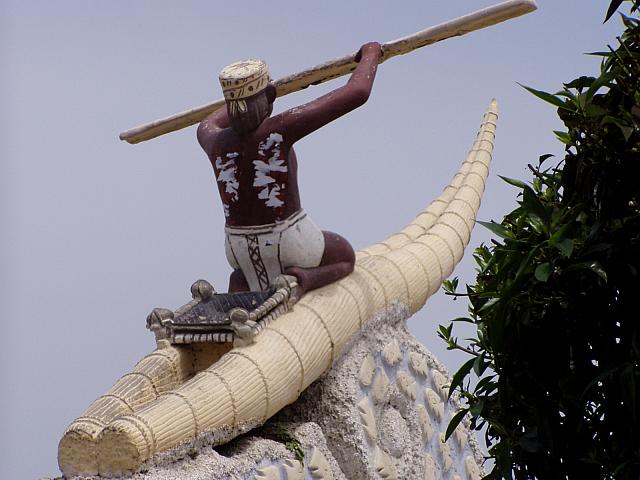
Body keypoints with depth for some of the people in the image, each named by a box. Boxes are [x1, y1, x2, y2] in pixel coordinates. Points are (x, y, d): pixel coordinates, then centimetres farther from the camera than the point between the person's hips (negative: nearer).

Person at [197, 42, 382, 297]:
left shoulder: (215, 142, -9)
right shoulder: (279, 131, -22)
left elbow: (206, 126, 21)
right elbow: (357, 93, -19)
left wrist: (244, 97, 36)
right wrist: (371, 53, 1)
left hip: (238, 245, 4)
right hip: (291, 240, -4)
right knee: (345, 260, 27)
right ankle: (304, 279, -8)